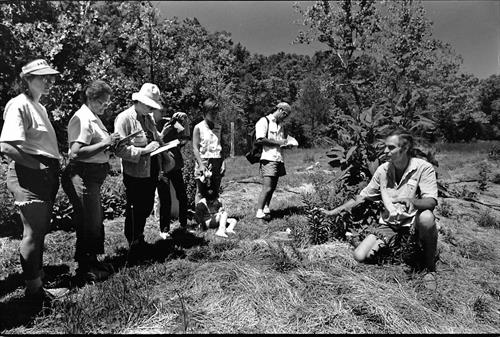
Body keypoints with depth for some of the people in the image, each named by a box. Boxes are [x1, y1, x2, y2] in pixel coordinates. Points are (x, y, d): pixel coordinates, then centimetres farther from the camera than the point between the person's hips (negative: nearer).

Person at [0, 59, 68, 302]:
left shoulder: (39, 107, 19)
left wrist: (54, 168, 9)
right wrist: (38, 166, -16)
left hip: (47, 175, 10)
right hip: (28, 176, -10)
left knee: (40, 230, 17)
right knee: (33, 232, -2)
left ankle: (37, 278, 31)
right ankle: (33, 288, 11)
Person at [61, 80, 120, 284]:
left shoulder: (94, 118, 16)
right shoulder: (82, 118, -16)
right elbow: (76, 153, -26)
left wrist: (110, 143, 5)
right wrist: (105, 143, -21)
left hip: (93, 176, 10)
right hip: (82, 176, -10)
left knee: (95, 221, 17)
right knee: (88, 223, -1)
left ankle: (92, 261, 32)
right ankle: (85, 269, 14)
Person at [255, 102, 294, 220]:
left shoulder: (280, 125, 23)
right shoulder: (264, 121, -3)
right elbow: (260, 139, -16)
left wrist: (286, 144, 8)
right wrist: (278, 142, -12)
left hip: (279, 159, 8)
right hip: (268, 159, -8)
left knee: (273, 187, 10)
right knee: (267, 187, -13)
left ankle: (266, 207, 21)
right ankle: (259, 211, -10)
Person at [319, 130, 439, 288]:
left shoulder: (424, 168, -12)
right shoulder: (383, 170, 0)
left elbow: (431, 201, -23)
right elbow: (362, 196, 6)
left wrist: (411, 201, -46)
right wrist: (333, 211, 3)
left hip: (413, 221, -3)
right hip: (389, 223, 3)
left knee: (426, 217, -39)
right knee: (359, 256, -15)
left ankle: (430, 269, -13)